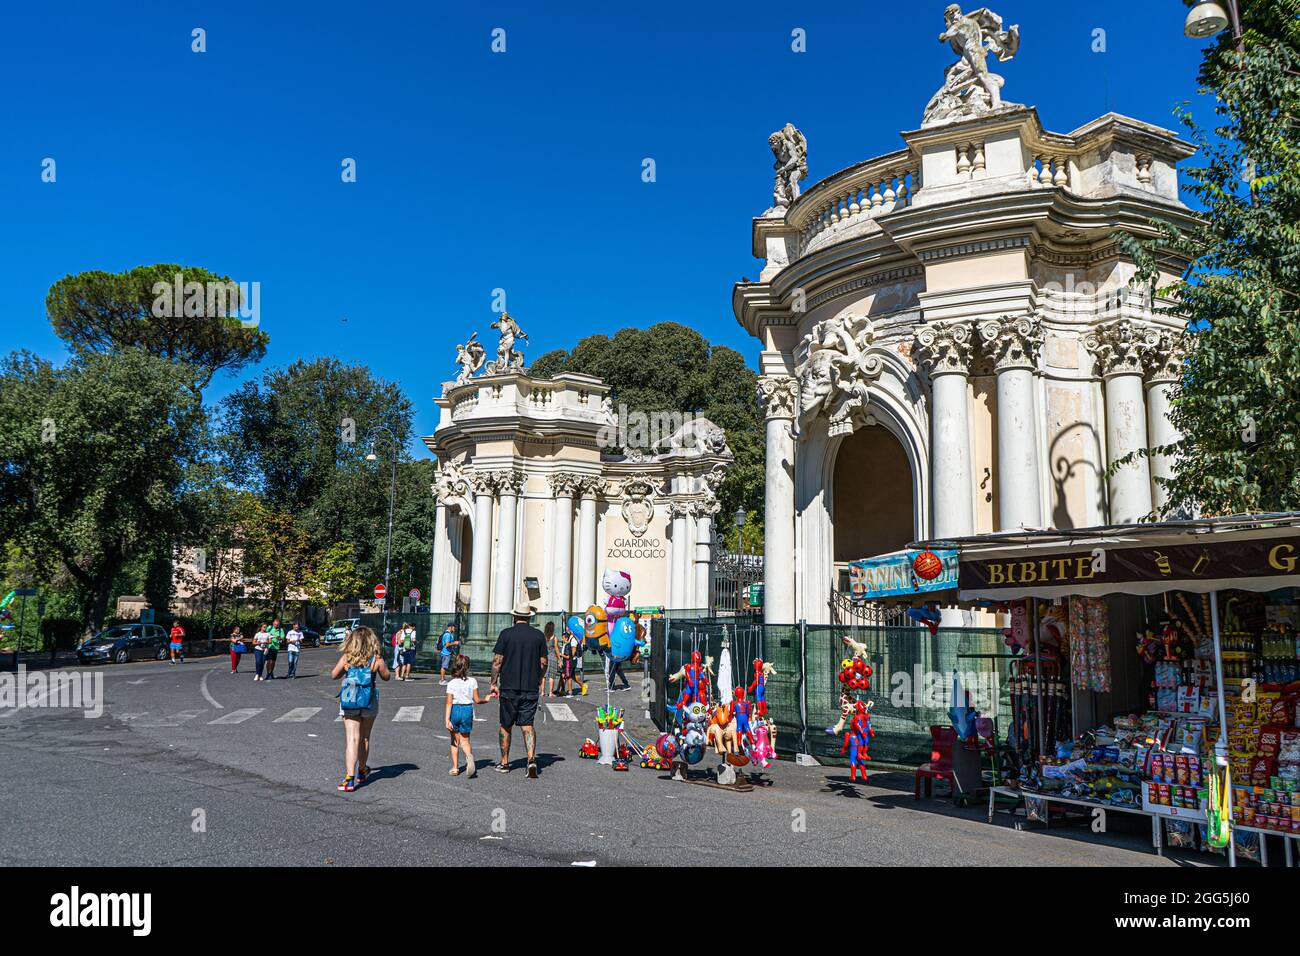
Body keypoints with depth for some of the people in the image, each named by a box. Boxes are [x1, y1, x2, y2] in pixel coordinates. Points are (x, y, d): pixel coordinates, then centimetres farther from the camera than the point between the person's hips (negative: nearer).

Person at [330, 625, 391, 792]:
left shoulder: (346, 658, -7)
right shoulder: (377, 659, -7)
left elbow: (334, 675, 5)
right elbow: (386, 676, 8)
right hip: (369, 703, 1)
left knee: (352, 739, -3)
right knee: (364, 738, 19)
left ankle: (350, 778, -14)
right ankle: (362, 772, 36)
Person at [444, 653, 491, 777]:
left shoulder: (451, 683, -6)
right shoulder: (472, 681, -4)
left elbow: (449, 703, -9)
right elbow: (477, 700, -1)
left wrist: (447, 720, -10)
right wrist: (486, 699, 19)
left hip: (455, 711, -1)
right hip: (468, 710, 1)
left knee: (455, 740, 15)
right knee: (465, 740, 11)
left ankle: (455, 767, 16)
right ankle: (469, 756, -21)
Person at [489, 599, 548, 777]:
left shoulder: (506, 634, -5)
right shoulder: (538, 635, 1)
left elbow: (497, 661, -6)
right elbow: (543, 663, 5)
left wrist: (494, 683, 4)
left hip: (509, 688, -1)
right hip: (531, 689, 1)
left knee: (506, 726, 12)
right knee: (527, 725, 4)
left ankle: (504, 763, 21)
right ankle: (532, 758, -16)